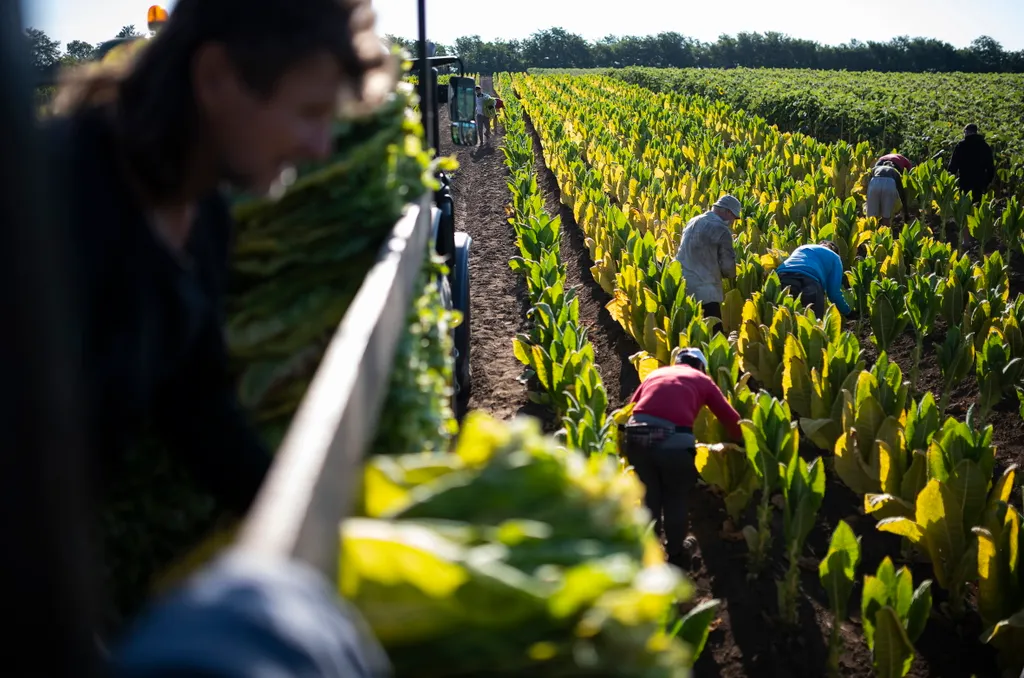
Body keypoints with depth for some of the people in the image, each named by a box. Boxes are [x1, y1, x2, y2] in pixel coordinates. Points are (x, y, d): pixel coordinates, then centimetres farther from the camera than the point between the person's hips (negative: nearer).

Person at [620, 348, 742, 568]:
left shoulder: (656, 372, 29)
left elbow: (630, 407, 24)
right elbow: (731, 418, 19)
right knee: (675, 495, 20)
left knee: (649, 494, 23)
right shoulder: (702, 379, 22)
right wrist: (737, 441, 35)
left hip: (636, 433, 3)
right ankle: (676, 552, 36)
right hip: (674, 438, -3)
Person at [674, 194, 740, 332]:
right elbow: (728, 267, -9)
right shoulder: (721, 229, -9)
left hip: (681, 286, 9)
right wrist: (732, 274, 14)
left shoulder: (693, 221, 15)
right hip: (703, 291, -9)